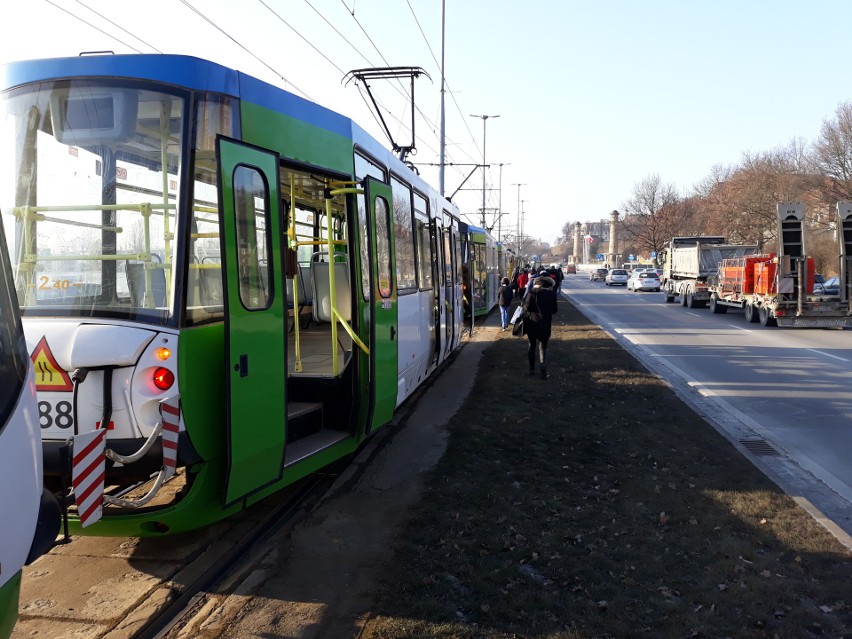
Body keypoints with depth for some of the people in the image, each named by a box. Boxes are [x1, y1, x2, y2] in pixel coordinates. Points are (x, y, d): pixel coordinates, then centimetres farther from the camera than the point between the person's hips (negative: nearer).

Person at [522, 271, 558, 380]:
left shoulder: (532, 292, -7)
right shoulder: (552, 294, -4)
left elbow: (527, 307, -14)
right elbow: (554, 310, 0)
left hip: (531, 322, 0)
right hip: (545, 323, 0)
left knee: (532, 345, 16)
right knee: (543, 347, 7)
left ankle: (532, 369, 22)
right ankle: (543, 372, -1)